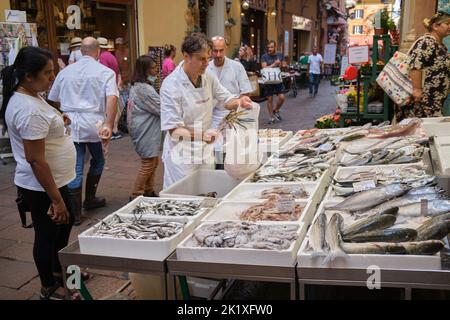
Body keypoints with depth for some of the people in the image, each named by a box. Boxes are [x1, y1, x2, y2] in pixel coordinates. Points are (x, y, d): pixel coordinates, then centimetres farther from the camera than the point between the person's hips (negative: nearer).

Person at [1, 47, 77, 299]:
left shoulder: (27, 97, 4)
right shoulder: (30, 110, -28)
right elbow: (35, 160, -28)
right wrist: (56, 199, -25)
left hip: (54, 180, 10)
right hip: (42, 186, -10)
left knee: (65, 223, 25)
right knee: (48, 234, 9)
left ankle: (57, 271, 46)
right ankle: (49, 288, 31)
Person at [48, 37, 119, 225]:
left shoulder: (65, 72, 9)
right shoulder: (106, 72, -1)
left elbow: (53, 100, 13)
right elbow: (112, 98, -16)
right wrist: (109, 125, -20)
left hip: (70, 125, 2)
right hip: (94, 124, -2)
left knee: (75, 168, 4)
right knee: (98, 161, 22)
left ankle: (75, 213, 6)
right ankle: (89, 199, 30)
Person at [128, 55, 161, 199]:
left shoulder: (136, 86, 11)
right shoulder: (144, 89, -21)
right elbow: (161, 109, -17)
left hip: (147, 130, 10)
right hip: (146, 132, -10)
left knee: (153, 161, 17)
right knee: (148, 164, -3)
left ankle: (149, 192, 27)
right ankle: (136, 196, 5)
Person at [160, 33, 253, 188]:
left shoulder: (208, 76, 0)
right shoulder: (171, 86, -19)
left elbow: (226, 101, 12)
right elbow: (174, 130, -20)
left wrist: (240, 102, -12)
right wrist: (201, 136, -38)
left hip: (206, 151, 6)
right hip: (182, 153, -6)